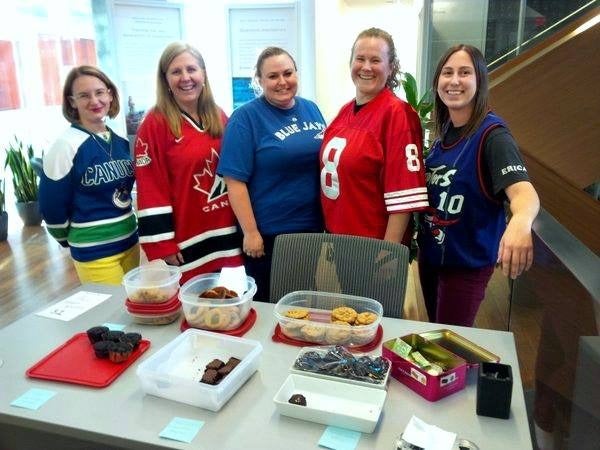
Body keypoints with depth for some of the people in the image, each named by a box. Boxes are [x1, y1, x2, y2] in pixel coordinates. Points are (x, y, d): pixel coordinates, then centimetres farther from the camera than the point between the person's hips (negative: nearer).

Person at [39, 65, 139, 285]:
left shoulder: (121, 142, 3)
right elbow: (52, 206, -10)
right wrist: (70, 239, 2)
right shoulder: (66, 146, -16)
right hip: (95, 252, -6)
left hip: (130, 240, 6)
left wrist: (123, 223, 17)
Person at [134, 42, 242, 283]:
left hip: (226, 237, 5)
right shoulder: (155, 124, -9)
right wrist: (163, 245, -14)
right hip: (188, 244, -5)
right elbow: (151, 190, -11)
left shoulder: (219, 118, 8)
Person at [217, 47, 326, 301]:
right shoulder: (246, 117, -10)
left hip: (314, 227, 6)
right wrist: (250, 232, -16)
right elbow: (235, 180, -14)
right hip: (268, 234, -5)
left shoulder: (311, 109, 7)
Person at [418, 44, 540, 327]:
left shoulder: (491, 134, -19)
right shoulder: (443, 129, 2)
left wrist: (520, 222, -56)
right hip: (430, 252, 7)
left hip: (467, 262, -6)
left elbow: (522, 190, -35)